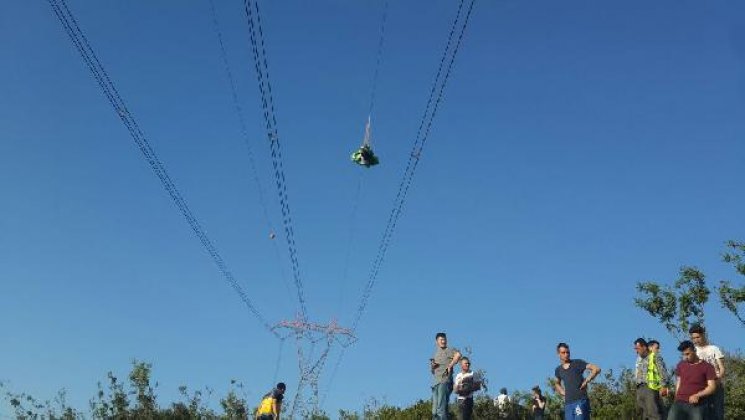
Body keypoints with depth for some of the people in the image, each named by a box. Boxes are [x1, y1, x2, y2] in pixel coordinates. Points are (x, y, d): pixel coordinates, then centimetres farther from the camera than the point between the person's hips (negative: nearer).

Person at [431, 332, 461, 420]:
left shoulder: (448, 350, 4)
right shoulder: (436, 354, 26)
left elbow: (458, 355, -20)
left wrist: (450, 366, -15)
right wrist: (432, 367, 6)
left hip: (445, 381, -8)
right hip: (435, 383, 8)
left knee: (441, 409, -17)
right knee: (435, 411, 4)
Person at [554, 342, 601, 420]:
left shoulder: (577, 363, 0)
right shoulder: (558, 370, 13)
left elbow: (596, 369, -6)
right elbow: (557, 383, 33)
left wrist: (586, 381, -8)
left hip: (580, 401, -5)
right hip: (568, 403, 5)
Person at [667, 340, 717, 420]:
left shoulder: (707, 366, 1)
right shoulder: (681, 365, 14)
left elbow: (712, 387, -5)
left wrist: (697, 395, -17)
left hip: (697, 405, -3)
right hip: (680, 403, 3)